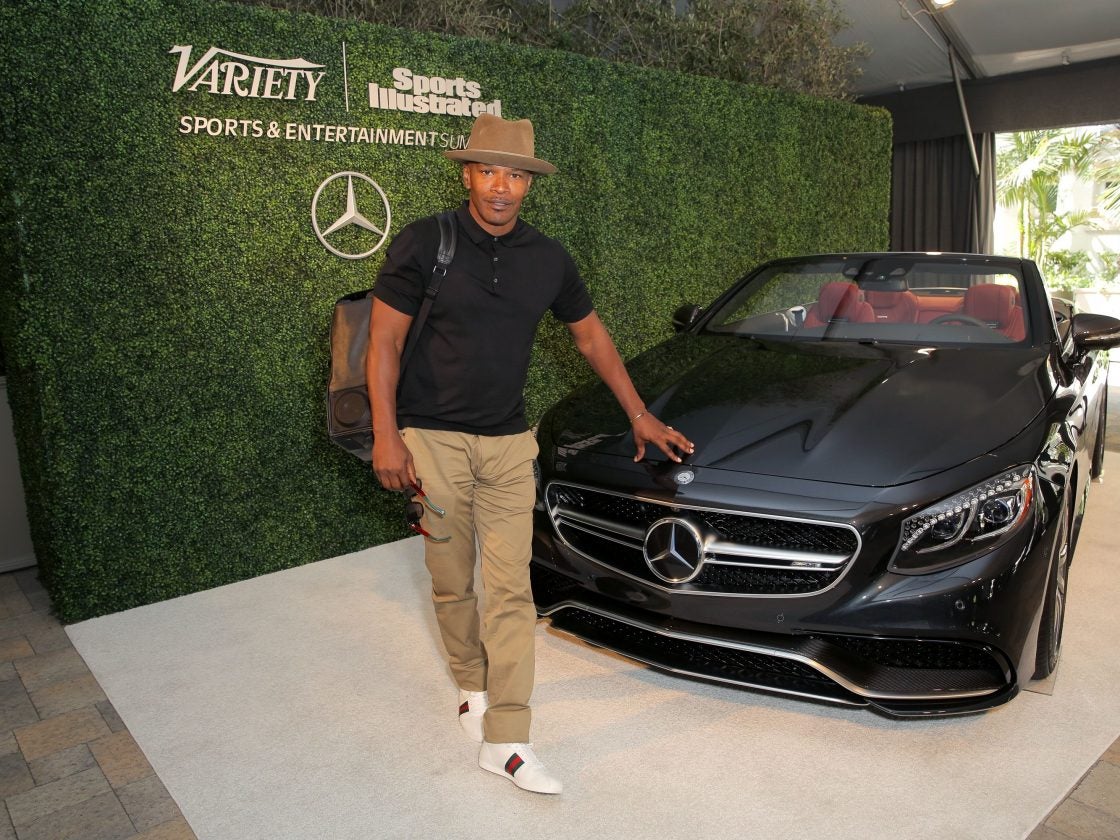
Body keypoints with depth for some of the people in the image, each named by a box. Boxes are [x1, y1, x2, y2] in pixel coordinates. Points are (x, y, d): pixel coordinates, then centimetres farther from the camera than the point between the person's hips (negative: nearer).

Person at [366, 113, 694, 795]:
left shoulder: (548, 259, 5)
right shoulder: (425, 244, -5)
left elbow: (591, 335, 16)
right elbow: (385, 341, -5)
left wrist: (639, 414, 17)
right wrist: (386, 436, -14)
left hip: (509, 443, 3)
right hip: (432, 439, -2)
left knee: (512, 587, -1)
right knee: (452, 583, 8)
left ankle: (505, 739, 8)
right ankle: (473, 686, 33)